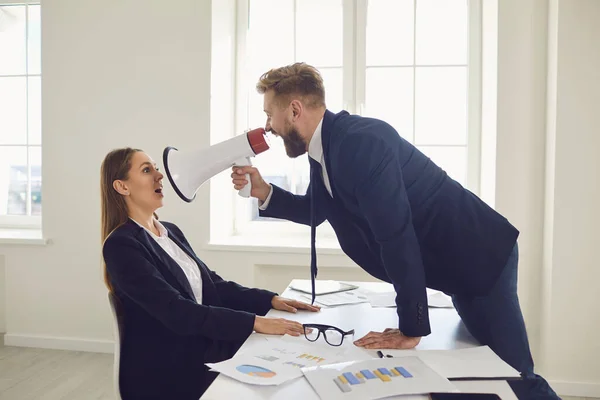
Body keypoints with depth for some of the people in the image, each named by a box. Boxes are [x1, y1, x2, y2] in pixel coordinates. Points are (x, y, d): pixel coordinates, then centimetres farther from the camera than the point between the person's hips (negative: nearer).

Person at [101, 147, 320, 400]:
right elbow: (175, 311, -25)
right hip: (166, 371, -7)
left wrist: (270, 299, -4)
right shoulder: (121, 245, -15)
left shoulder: (171, 231, 11)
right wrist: (254, 322, -30)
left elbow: (212, 284, 8)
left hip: (202, 353, 7)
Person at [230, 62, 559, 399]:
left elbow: (396, 235, -30)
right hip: (461, 263, 9)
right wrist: (265, 193, 1)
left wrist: (411, 327, -24)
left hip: (481, 256, -9)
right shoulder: (327, 147, 1)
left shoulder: (361, 140, -28)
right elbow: (315, 212, 16)